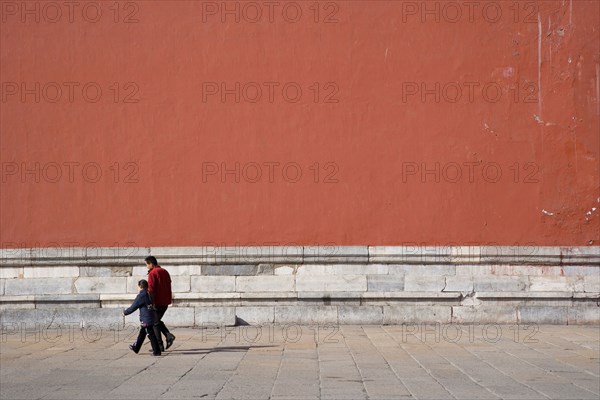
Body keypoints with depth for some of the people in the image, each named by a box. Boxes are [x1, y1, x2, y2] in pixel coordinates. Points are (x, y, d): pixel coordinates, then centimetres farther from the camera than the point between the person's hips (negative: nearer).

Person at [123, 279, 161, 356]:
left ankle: (156, 351, -3)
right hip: (152, 317, 8)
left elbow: (133, 307, -8)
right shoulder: (150, 294, 8)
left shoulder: (141, 296, -14)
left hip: (146, 320, -8)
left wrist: (125, 312, 7)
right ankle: (135, 348, 33)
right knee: (142, 333, 20)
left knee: (151, 335, -4)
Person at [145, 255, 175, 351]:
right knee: (158, 321, 21)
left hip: (157, 302, -8)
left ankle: (159, 346, 2)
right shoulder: (164, 271, 13)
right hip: (165, 302, 8)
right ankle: (169, 336, 2)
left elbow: (151, 289, -19)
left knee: (155, 323, 2)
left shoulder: (153, 273, -12)